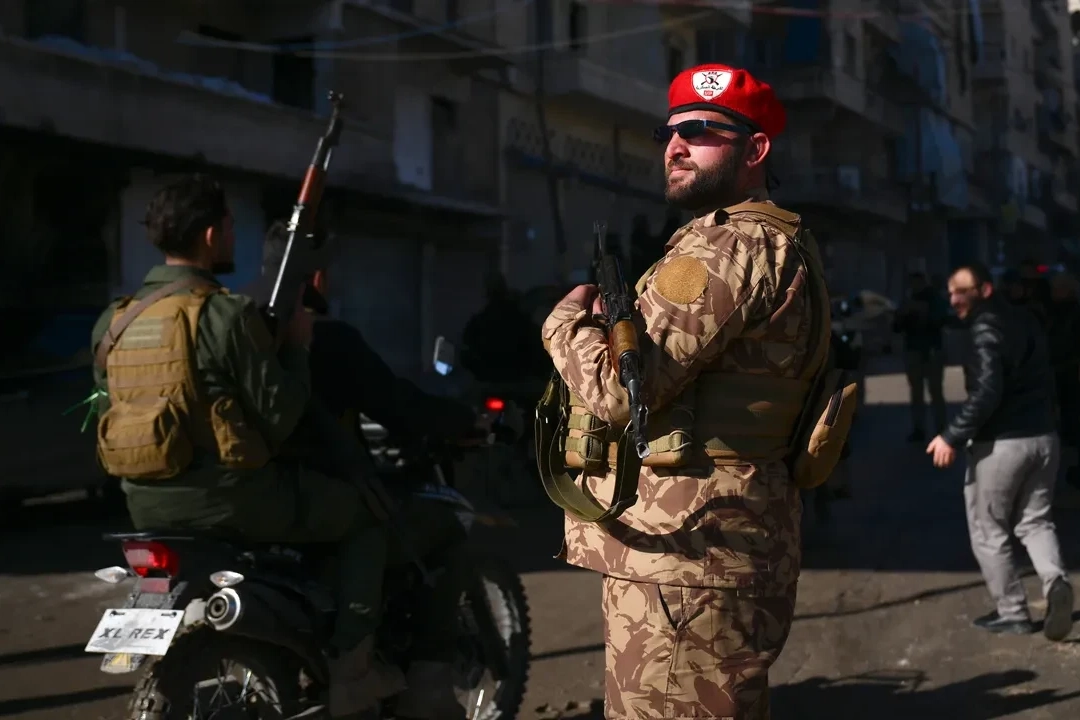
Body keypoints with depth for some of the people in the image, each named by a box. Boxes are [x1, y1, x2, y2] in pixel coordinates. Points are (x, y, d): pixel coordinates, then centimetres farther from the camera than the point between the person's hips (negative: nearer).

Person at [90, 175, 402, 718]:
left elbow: (109, 412, 14)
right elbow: (279, 420, -14)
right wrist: (297, 346, -1)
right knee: (364, 513, 9)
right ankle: (350, 668, 3)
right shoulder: (228, 315, -15)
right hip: (228, 497, -8)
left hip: (148, 504, 8)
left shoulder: (114, 322, 6)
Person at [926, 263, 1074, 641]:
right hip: (1043, 436, 8)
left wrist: (952, 436, -20)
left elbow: (986, 393, -25)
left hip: (1001, 442, -8)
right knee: (1035, 521, 16)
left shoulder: (986, 329, -14)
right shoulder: (1023, 320, 13)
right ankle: (1055, 580, -11)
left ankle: (1013, 612, 11)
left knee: (989, 531, 7)